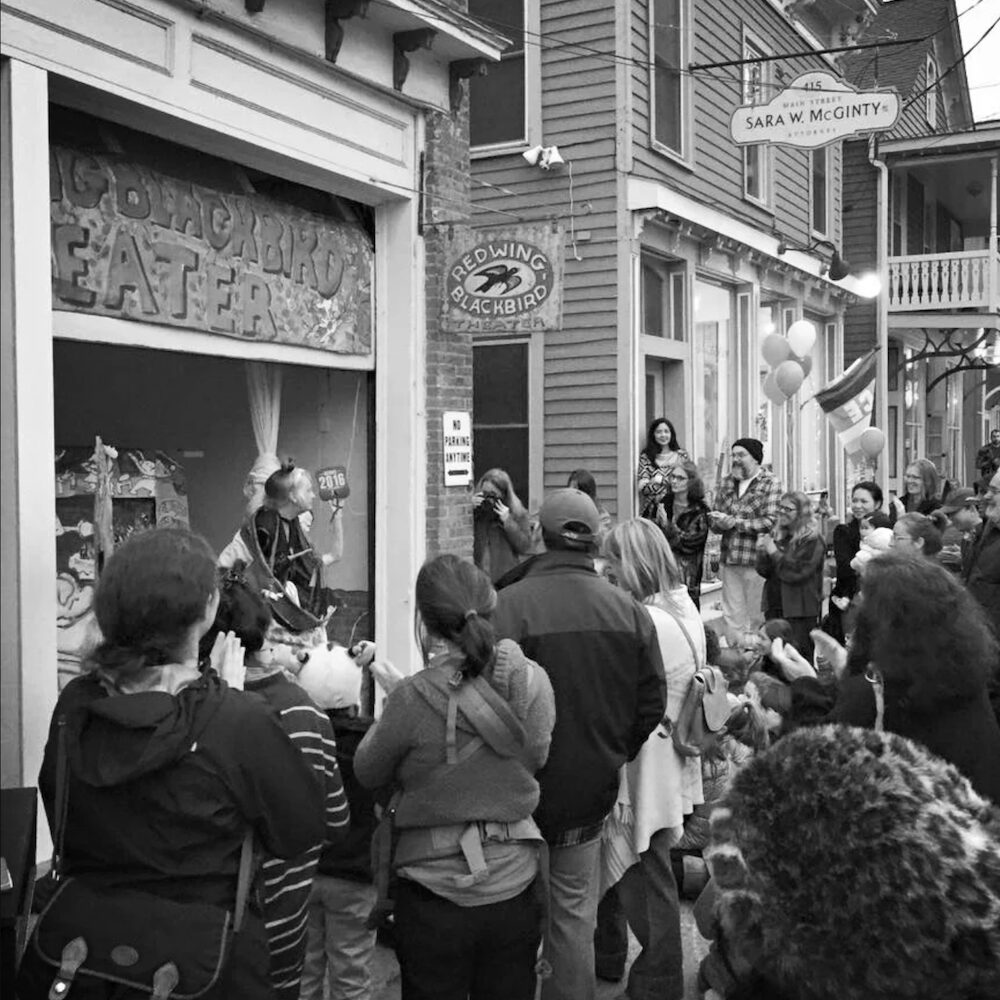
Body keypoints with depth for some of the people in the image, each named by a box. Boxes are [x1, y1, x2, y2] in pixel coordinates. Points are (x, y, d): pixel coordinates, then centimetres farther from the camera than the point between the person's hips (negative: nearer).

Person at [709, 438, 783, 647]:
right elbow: (715, 522, 11)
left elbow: (771, 521, -14)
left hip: (756, 559, -5)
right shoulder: (727, 483, 13)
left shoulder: (770, 484, -3)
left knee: (757, 618, 3)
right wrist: (718, 522, -13)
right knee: (732, 616, 8)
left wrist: (735, 522, -15)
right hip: (729, 559, 5)